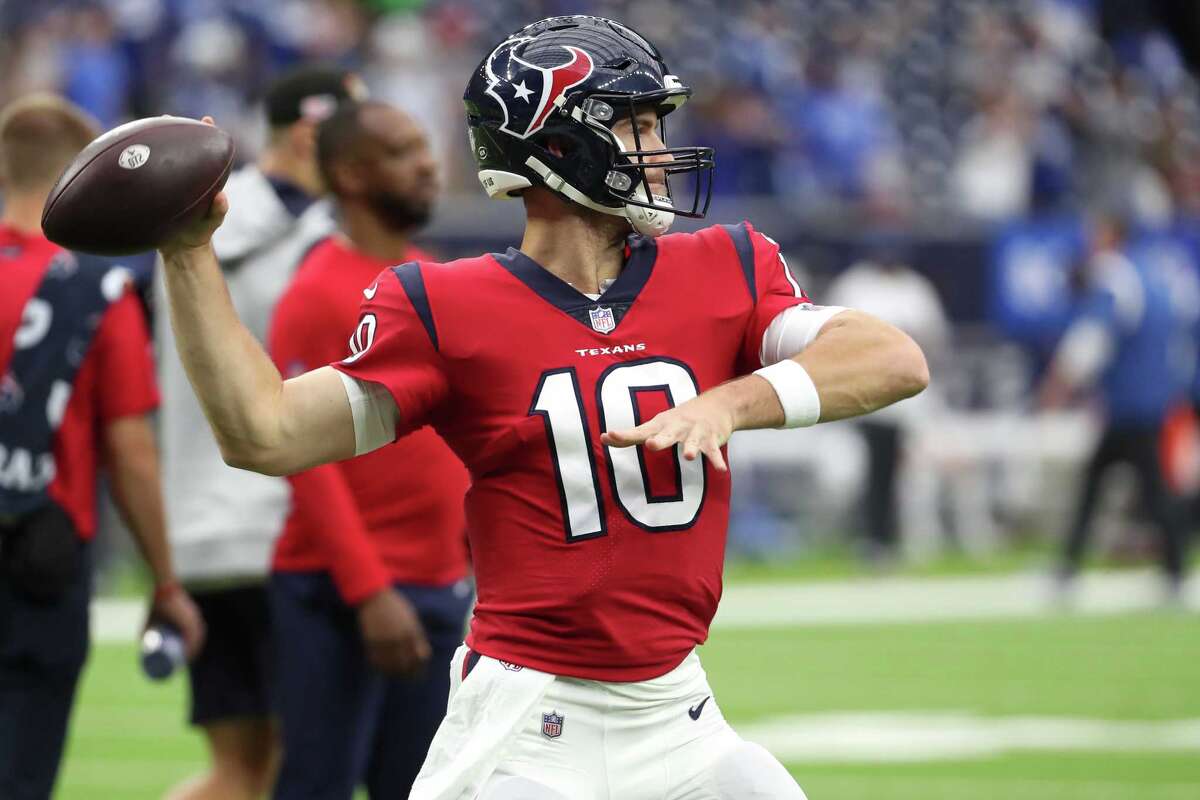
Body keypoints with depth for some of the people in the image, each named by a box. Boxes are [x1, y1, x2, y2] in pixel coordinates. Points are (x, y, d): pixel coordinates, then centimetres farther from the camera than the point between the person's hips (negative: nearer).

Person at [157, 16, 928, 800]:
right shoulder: (444, 310, -5)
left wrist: (729, 403, -23)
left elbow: (897, 362, -9)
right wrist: (191, 256, -16)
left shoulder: (722, 273, 4)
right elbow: (265, 434, -8)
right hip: (523, 732, -4)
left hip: (681, 723, 4)